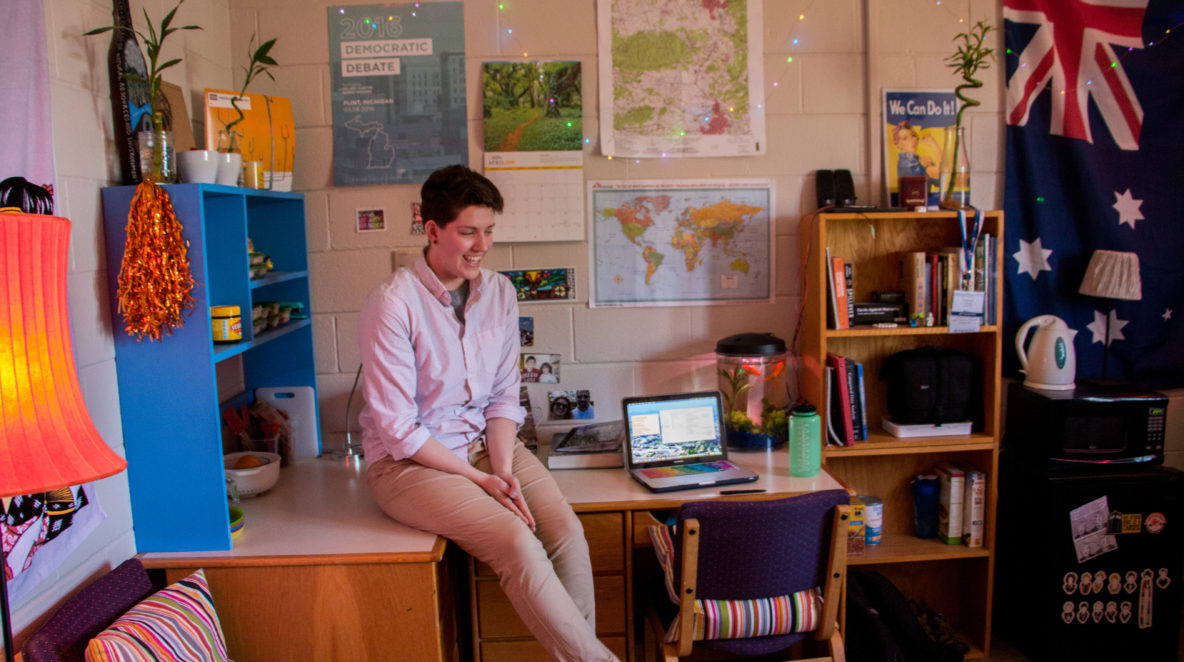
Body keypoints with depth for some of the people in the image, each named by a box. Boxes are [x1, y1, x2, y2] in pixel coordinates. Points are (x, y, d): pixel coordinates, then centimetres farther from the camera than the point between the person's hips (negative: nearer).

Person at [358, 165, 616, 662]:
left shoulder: (500, 293, 1)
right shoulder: (392, 304, -17)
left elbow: (503, 397, 4)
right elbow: (398, 429, -16)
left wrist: (504, 469, -11)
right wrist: (481, 480, -17)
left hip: (486, 442, 5)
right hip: (408, 461, -5)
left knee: (567, 532, -18)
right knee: (516, 542, -26)